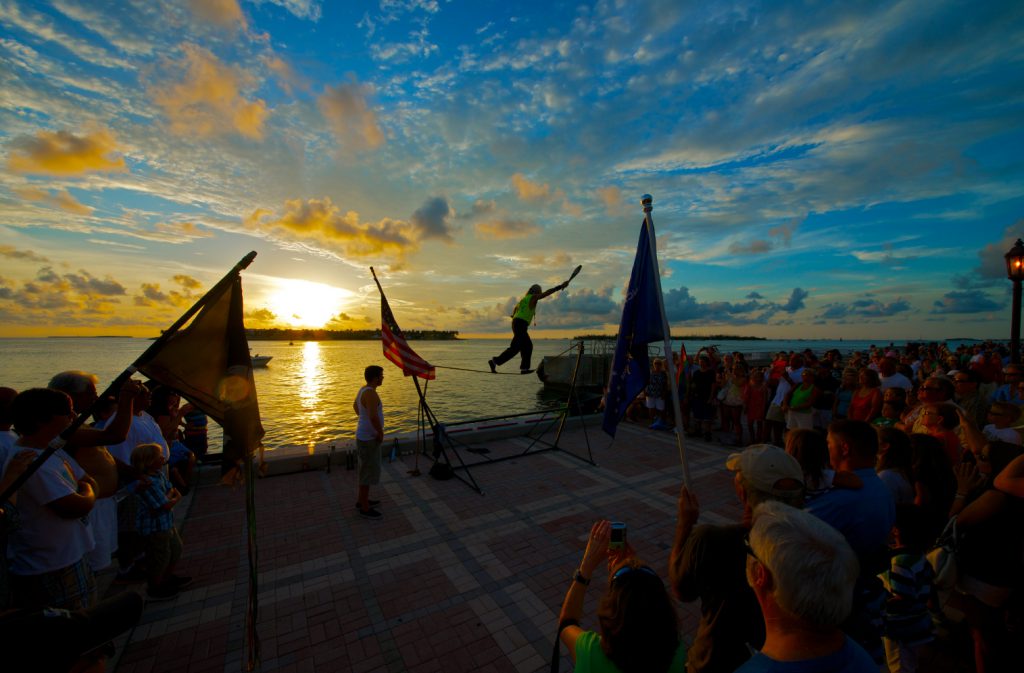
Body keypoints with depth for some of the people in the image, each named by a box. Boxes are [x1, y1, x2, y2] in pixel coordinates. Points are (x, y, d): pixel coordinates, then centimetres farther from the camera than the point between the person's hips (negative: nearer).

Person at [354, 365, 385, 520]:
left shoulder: (364, 389, 5)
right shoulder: (370, 393, -27)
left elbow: (355, 406, 24)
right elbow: (374, 416, -38)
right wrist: (381, 433, -22)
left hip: (365, 435, 10)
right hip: (369, 439, -10)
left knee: (366, 469, 22)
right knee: (368, 472, 3)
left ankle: (362, 500, 36)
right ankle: (365, 508, 17)